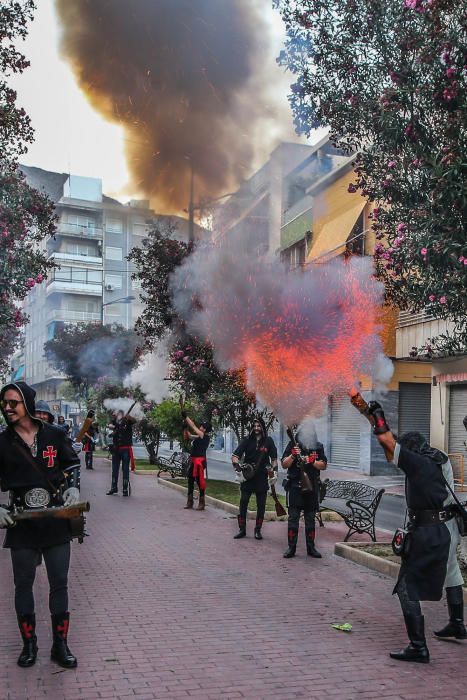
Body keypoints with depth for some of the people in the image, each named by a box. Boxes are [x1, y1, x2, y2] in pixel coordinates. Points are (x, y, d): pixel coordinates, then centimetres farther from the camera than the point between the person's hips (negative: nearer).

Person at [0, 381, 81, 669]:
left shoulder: (55, 436, -1)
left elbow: (72, 465, 12)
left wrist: (73, 488, -4)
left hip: (56, 521, 0)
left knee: (60, 584, 6)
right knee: (23, 584, 10)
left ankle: (60, 645, 18)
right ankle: (29, 644, 25)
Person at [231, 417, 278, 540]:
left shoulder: (268, 441, 1)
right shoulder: (247, 440, 0)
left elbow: (274, 459, 8)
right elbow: (235, 455, -3)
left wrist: (272, 471, -1)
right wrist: (236, 465, -21)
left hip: (262, 478, 0)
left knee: (261, 506, 7)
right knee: (243, 503, 1)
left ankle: (258, 530, 18)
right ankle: (242, 529, 11)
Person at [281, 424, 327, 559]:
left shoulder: (318, 447, 7)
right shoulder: (293, 445, 1)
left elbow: (323, 466, 3)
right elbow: (284, 464, -1)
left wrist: (311, 461, -14)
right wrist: (293, 455, -19)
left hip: (312, 487, 2)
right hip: (295, 486, -2)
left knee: (311, 519, 9)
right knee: (293, 518, -1)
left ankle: (311, 548, 16)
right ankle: (291, 547, 4)